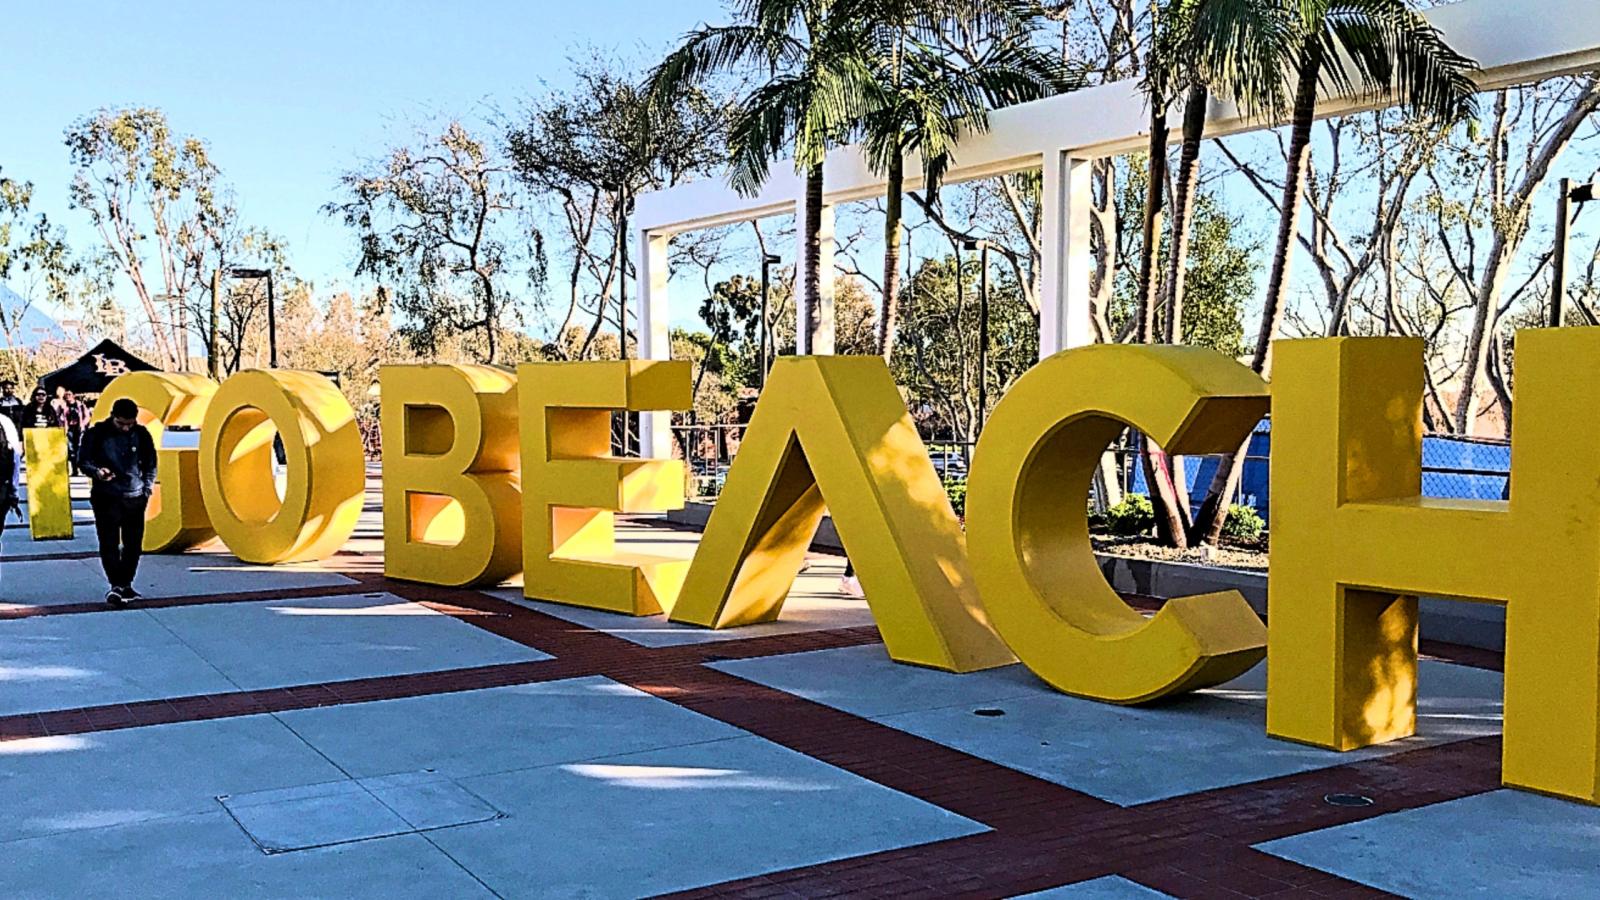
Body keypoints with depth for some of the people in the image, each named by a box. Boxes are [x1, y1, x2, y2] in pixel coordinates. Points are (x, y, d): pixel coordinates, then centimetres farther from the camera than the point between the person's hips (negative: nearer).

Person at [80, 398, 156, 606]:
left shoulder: (141, 434, 4)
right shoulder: (97, 434, -5)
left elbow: (150, 463, 14)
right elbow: (84, 461, -1)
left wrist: (147, 489, 6)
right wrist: (96, 471, -22)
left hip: (135, 497, 3)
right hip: (107, 497, -3)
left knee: (133, 544, 6)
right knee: (109, 543, -11)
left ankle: (126, 584, 17)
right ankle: (115, 585, -14)